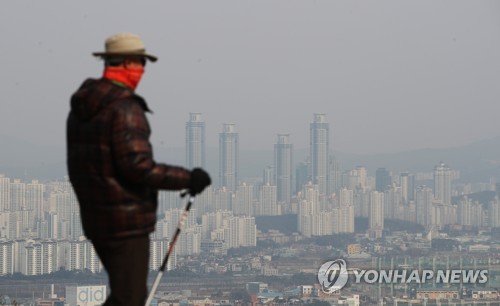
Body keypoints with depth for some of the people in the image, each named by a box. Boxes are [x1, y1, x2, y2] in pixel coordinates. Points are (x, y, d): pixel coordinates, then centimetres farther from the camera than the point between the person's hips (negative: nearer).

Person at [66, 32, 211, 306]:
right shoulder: (125, 108, -17)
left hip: (95, 219, 9)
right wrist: (188, 179, -17)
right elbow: (138, 167, -24)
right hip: (126, 221, -9)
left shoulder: (81, 108, 11)